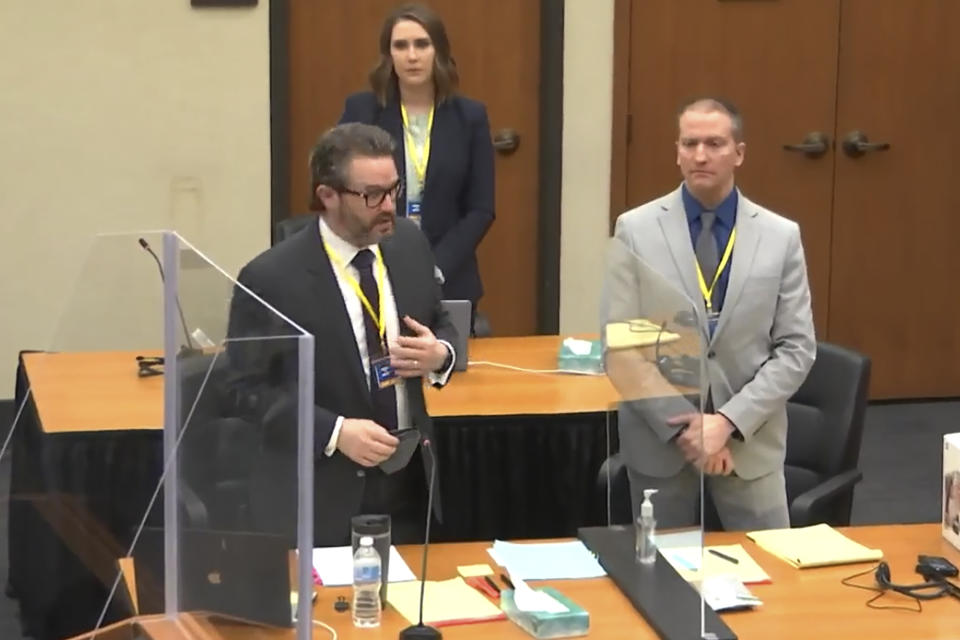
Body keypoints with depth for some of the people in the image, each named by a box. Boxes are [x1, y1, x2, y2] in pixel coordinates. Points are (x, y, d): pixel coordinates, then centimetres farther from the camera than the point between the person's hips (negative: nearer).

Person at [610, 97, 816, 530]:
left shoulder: (781, 236, 1)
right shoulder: (635, 229, -2)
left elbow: (796, 349, -2)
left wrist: (730, 421, -13)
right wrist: (683, 425, -13)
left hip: (750, 440, 0)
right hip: (660, 437, 0)